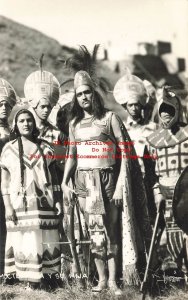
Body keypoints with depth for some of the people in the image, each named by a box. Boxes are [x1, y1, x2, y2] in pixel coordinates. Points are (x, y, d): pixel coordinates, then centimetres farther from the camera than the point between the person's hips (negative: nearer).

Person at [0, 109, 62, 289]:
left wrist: (58, 200, 4)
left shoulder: (45, 148, 10)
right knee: (25, 240, -4)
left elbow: (54, 177, 11)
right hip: (20, 203, -2)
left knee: (46, 240, 2)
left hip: (44, 202, 2)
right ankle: (31, 278, 2)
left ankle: (47, 275, 9)